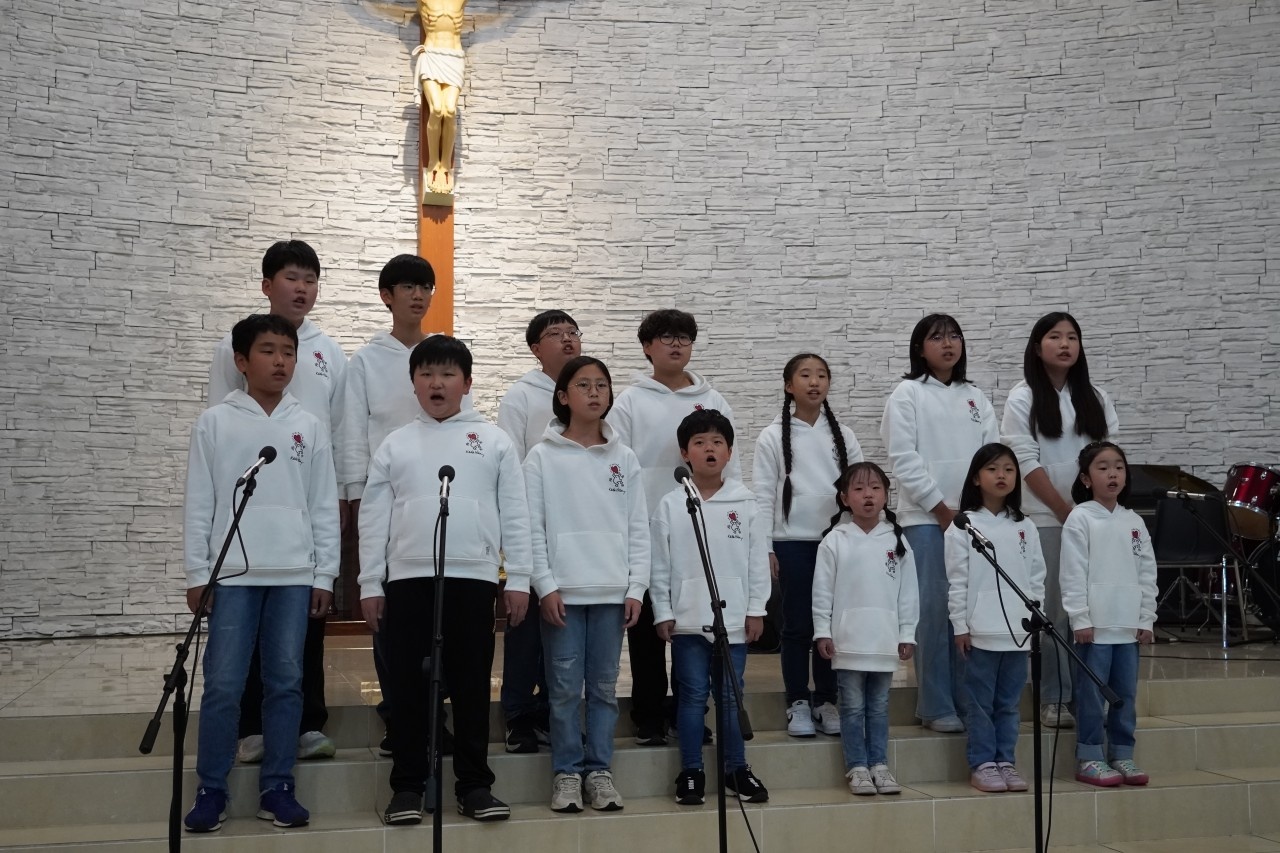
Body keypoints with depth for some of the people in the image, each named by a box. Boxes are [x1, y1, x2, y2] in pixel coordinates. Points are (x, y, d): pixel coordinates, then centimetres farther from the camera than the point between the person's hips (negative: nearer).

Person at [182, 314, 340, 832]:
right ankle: (211, 790, 10)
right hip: (232, 575, -1)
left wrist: (324, 575, 3)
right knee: (223, 685, -1)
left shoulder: (309, 427, 8)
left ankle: (276, 788, 14)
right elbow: (199, 503, 3)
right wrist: (196, 573, -1)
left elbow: (325, 507, 8)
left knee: (286, 683, 5)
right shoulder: (214, 423, 4)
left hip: (294, 576, 2)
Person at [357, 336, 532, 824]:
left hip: (473, 577, -1)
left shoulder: (493, 441, 7)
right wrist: (370, 584, 3)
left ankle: (474, 784, 13)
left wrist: (519, 578, 0)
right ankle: (407, 786, 12)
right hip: (408, 578, 1)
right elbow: (373, 519, 8)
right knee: (408, 684, 4)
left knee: (471, 684, 5)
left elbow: (514, 514, 5)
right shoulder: (394, 446, 9)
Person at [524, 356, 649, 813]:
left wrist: (636, 588, 0)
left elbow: (638, 529, 7)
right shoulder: (543, 457, 0)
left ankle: (599, 770, 17)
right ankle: (567, 772, 13)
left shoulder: (624, 458, 8)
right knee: (565, 687, 2)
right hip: (563, 591, -2)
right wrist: (546, 586, -10)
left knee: (605, 687, 8)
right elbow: (533, 528, -3)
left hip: (612, 591, 2)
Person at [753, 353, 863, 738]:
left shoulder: (842, 435, 8)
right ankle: (798, 704, 13)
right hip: (793, 542, -2)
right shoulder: (774, 436, 1)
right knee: (798, 625, 3)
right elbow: (763, 494, -1)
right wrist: (764, 547, -6)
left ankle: (826, 702, 17)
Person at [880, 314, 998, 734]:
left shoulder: (975, 397, 16)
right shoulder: (908, 394, 2)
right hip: (925, 516, -4)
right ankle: (936, 707, 1)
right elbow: (904, 458, -6)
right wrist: (941, 508, -8)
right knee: (933, 610, -6)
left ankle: (969, 700, 12)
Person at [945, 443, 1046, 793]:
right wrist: (960, 626, -8)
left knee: (1009, 701, 11)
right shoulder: (964, 526, -2)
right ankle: (981, 763, 11)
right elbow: (957, 581, -4)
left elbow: (1036, 578, 10)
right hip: (981, 631, -4)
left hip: (1020, 632, 4)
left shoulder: (1025, 527, 9)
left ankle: (1005, 761, 19)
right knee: (981, 701, 3)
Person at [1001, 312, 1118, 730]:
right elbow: (1028, 465, -7)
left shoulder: (1095, 398, 12)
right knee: (1054, 609, -2)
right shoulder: (1022, 400, -1)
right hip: (1046, 519, -3)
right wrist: (1067, 511, -10)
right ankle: (1055, 699, 5)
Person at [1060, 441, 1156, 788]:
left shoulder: (1134, 522, 11)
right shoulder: (1080, 519, -5)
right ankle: (1089, 758, 7)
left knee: (1126, 694, 10)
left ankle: (1122, 755, 20)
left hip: (1129, 625, 5)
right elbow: (1073, 573, -9)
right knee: (1092, 694, -1)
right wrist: (1080, 620, -13)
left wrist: (1146, 620, 6)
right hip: (1095, 625, -5)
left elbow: (1147, 573, 12)